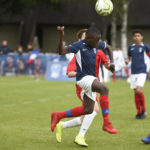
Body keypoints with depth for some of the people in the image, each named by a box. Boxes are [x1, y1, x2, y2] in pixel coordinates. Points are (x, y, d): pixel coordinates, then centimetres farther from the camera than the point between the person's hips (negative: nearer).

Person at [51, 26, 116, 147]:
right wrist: (61, 36, -28)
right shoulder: (79, 46, -12)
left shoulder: (95, 46, 6)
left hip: (92, 79, 8)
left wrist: (111, 64, 14)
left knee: (87, 110, 10)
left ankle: (58, 115, 24)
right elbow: (61, 52, -14)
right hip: (83, 78, -8)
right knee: (104, 89, -31)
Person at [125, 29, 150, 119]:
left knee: (139, 90, -19)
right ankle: (139, 112, 14)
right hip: (133, 72, 4)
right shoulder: (131, 47, 10)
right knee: (135, 92, 5)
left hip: (142, 72, -4)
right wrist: (127, 61, -4)